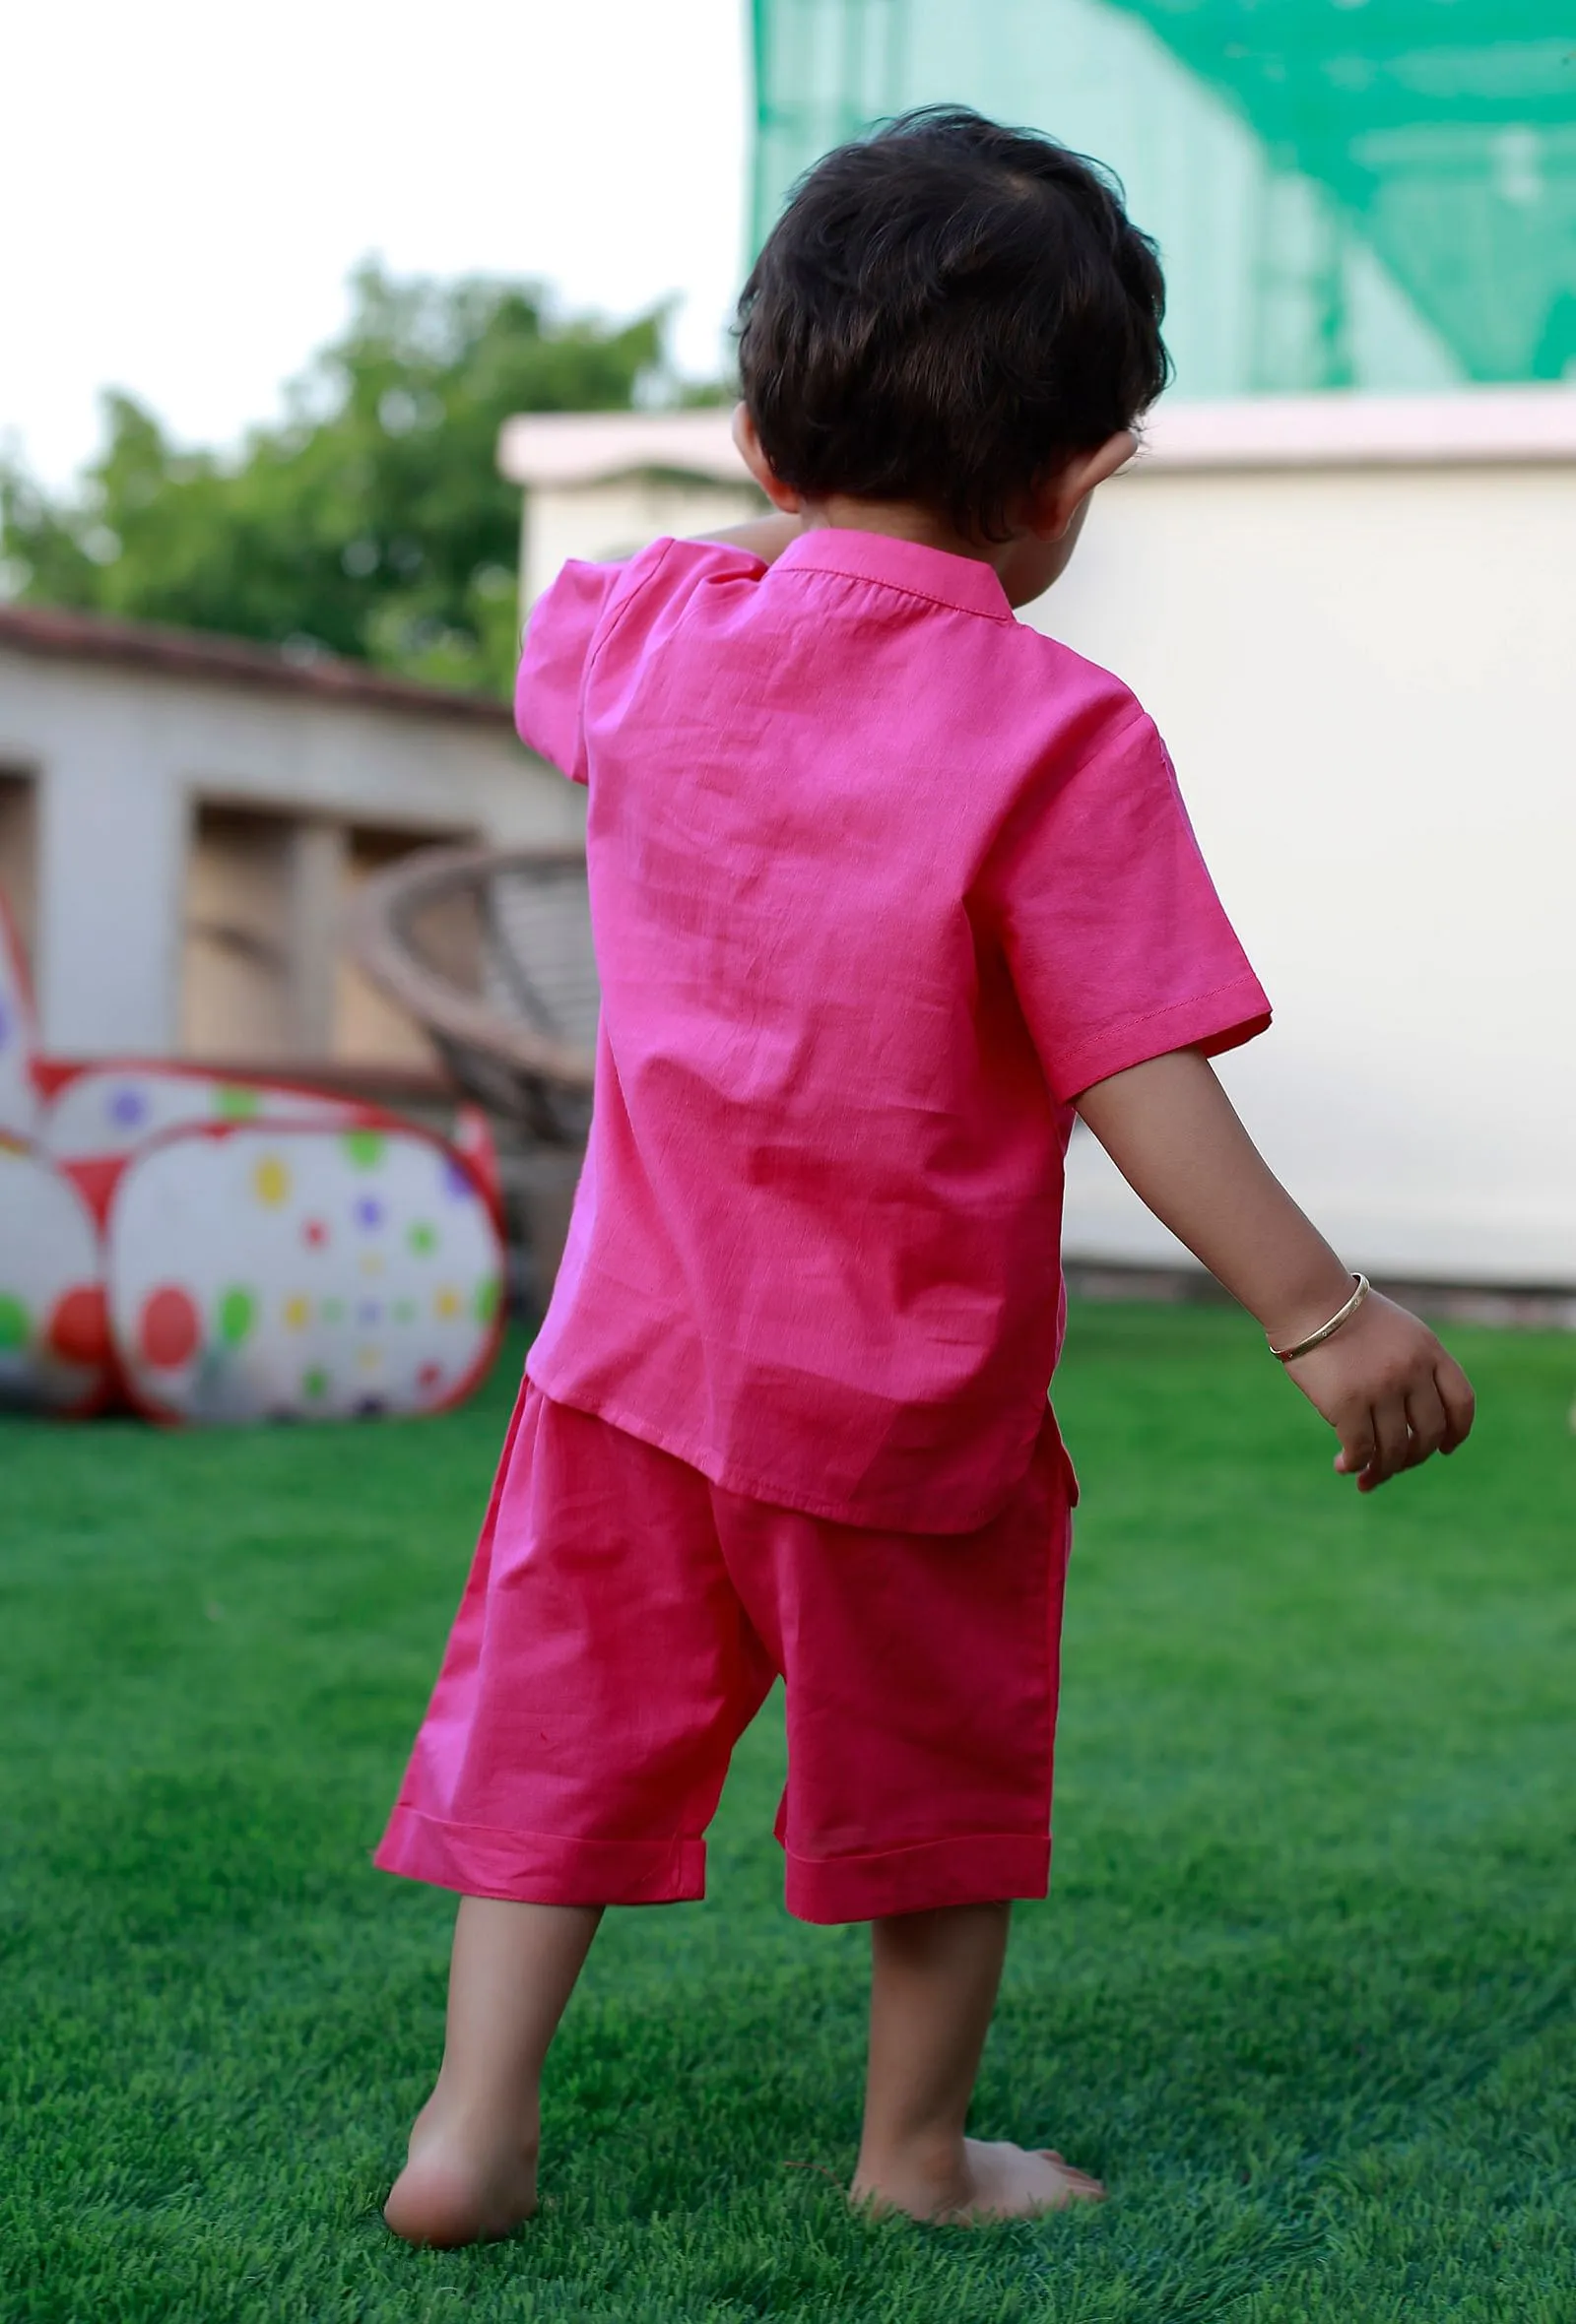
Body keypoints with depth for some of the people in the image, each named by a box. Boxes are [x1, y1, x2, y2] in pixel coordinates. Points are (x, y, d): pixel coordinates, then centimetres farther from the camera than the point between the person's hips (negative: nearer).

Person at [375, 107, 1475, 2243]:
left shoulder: (656, 637, -4)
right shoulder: (1059, 742, -19)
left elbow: (547, 654, 22)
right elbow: (1139, 1086, -22)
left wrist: (790, 529, 31)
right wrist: (1325, 1314, -16)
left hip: (642, 1354, 4)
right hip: (911, 1396, -4)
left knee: (567, 1720, 15)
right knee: (943, 1767, 16)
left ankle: (475, 2120, 15)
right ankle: (918, 2151, 29)